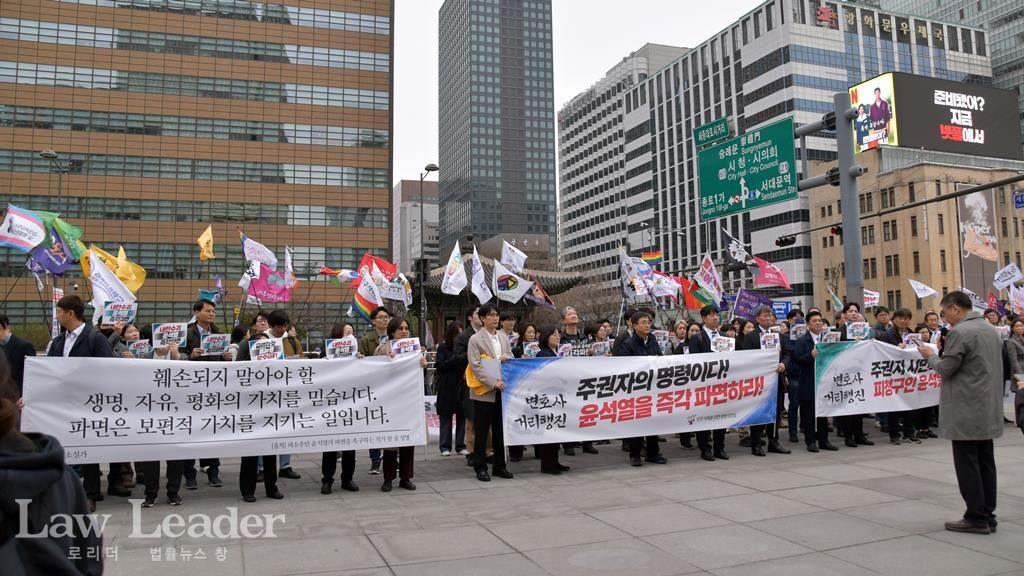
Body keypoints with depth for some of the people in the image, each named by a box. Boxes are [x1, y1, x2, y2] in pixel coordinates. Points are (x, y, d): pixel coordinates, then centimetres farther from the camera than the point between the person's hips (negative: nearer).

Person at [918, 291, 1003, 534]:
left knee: (967, 464, -3)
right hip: (988, 409, 9)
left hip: (966, 410, -9)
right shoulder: (990, 329, 13)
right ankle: (987, 515, 18)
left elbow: (945, 369, -15)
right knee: (985, 461, 12)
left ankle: (976, 517, 1)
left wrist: (930, 356, 3)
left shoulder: (959, 332, -16)